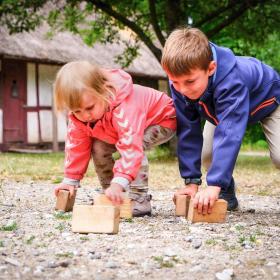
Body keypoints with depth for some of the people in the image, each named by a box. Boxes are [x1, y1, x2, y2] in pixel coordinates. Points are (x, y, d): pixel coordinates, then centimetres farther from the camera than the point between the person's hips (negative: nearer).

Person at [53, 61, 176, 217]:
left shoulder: (124, 107, -46)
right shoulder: (79, 115, -22)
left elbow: (131, 146, -54)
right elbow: (76, 145, -10)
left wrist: (119, 182, -62)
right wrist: (70, 180, -12)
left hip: (162, 120, -7)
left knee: (134, 145, -34)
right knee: (99, 147, -10)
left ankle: (140, 201, -27)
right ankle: (111, 197, 4)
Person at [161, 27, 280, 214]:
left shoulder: (231, 80, -47)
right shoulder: (180, 83, -31)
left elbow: (229, 133, -52)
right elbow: (188, 132, -25)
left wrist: (214, 185, -57)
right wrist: (192, 182, -26)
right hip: (220, 107, 5)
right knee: (206, 153, -13)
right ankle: (227, 194, 9)